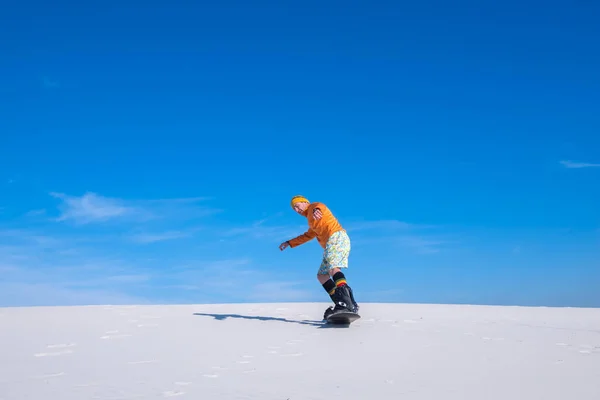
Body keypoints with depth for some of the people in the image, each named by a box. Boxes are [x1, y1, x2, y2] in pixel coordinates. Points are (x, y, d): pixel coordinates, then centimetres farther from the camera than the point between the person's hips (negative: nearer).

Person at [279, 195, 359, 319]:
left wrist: (317, 210, -45)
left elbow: (320, 206, -20)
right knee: (321, 275, 9)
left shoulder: (314, 207, 6)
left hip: (337, 237, -10)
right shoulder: (312, 221, 33)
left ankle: (346, 301, -48)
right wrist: (289, 243, 47)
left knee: (332, 268, -30)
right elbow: (307, 236, 48)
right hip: (330, 244, 10)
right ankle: (343, 305, -2)